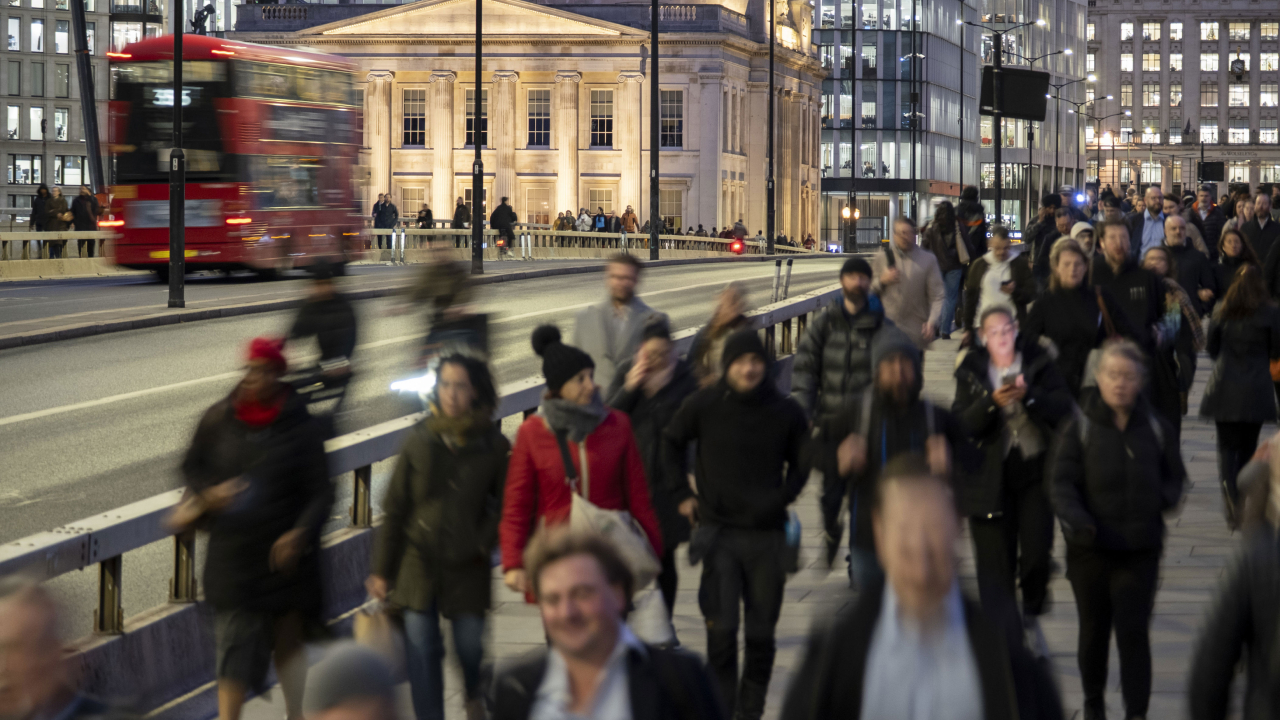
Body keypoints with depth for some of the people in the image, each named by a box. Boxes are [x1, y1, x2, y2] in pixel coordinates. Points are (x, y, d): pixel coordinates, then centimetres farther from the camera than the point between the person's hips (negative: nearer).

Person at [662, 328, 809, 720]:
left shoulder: (786, 411, 0)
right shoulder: (704, 404, -3)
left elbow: (800, 463, 16)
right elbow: (670, 445, 13)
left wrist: (782, 498, 3)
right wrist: (682, 495, 7)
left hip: (767, 535, 1)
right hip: (719, 533, -1)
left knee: (761, 634, 5)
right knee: (721, 630, -7)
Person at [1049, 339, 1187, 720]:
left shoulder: (1156, 428, 2)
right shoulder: (1079, 428, -5)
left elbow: (1175, 476, 15)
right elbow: (1061, 482, -8)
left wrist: (1163, 500, -7)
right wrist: (1076, 520, -26)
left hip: (1141, 549, 0)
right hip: (1091, 548, 0)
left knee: (1134, 632, -7)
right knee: (1094, 631, 14)